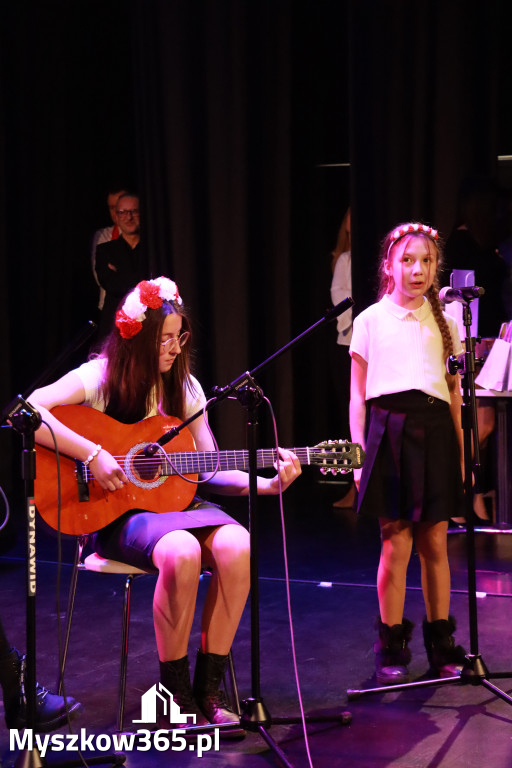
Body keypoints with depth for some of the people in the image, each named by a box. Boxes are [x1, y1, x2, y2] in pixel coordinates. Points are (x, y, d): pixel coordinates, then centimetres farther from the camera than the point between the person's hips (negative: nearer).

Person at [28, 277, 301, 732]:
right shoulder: (101, 378, -6)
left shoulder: (184, 386, 9)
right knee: (181, 551, -36)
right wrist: (92, 455, -25)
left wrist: (268, 485, -5)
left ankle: (208, 689, -14)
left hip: (174, 502, 5)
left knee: (235, 545, -27)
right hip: (116, 514, -5)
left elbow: (210, 471, 10)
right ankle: (175, 692, -16)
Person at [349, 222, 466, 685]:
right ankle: (391, 647, 12)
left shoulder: (443, 322, 11)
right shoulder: (370, 321, 5)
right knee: (395, 543, -1)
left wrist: (461, 452, 9)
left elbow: (455, 393, 13)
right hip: (388, 430, -2)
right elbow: (358, 395, 6)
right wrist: (359, 452, 1)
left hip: (434, 430, 2)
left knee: (434, 543, 5)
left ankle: (441, 643, 17)